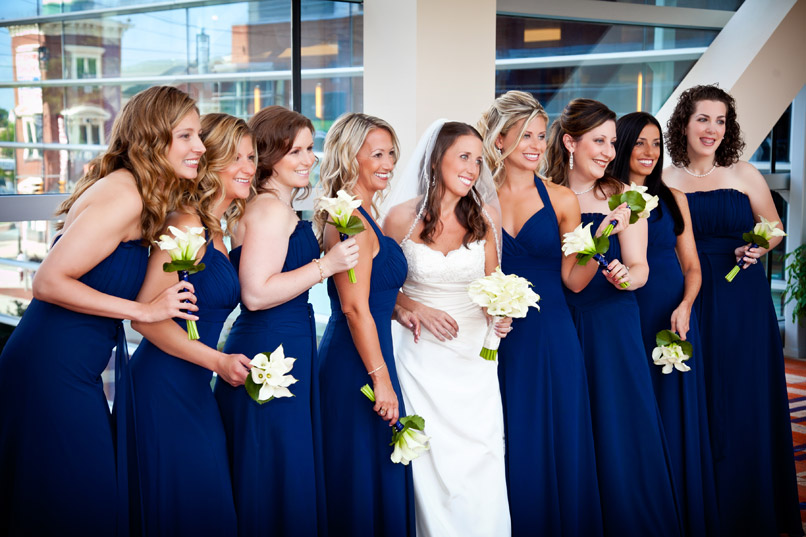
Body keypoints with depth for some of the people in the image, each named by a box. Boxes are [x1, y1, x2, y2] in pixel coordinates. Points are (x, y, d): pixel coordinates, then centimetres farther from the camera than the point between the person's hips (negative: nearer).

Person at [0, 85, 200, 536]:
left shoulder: (135, 194, 12)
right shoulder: (124, 197, -18)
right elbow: (49, 282, -22)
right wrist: (144, 309, -19)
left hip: (74, 371, 9)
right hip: (52, 372, -9)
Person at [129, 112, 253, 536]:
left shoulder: (215, 231, 13)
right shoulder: (187, 225, -15)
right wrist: (217, 360, -21)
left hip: (192, 385, 9)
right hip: (165, 385, -9)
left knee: (207, 503, 13)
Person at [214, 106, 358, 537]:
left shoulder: (278, 209, 16)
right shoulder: (271, 210, -14)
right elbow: (255, 293, -22)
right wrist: (325, 266, -19)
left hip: (286, 351, 10)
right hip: (271, 355, -10)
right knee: (277, 482, -3)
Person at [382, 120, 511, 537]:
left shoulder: (484, 216, 1)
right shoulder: (401, 218, -5)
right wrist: (416, 309, -10)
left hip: (476, 355, 2)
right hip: (424, 357, -2)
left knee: (482, 463, 2)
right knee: (434, 463, 2)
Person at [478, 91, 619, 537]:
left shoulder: (561, 200, 2)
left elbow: (574, 280, -1)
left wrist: (602, 236, -14)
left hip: (550, 340, 0)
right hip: (496, 340, 0)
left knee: (555, 447, 5)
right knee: (505, 452, 6)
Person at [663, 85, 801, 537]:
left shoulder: (744, 175, 1)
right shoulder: (666, 182, 3)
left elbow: (774, 228, 9)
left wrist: (758, 248, -12)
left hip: (742, 300, -1)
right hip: (688, 299, 1)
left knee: (743, 401, 3)